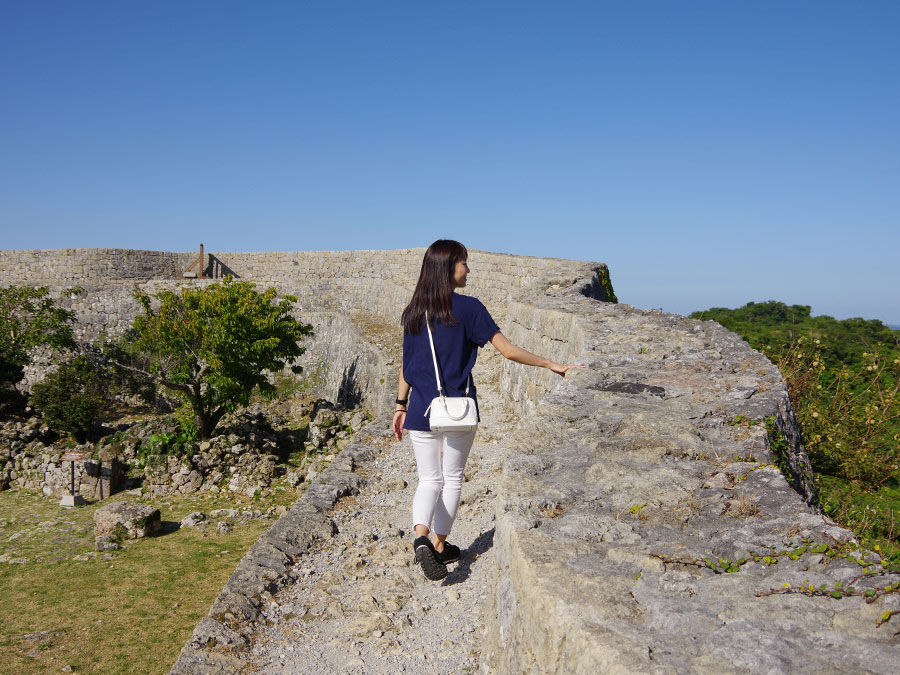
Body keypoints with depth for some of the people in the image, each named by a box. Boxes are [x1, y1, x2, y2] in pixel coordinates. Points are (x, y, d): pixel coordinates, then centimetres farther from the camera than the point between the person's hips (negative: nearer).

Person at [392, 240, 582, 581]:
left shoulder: (413, 311, 3)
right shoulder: (467, 307, -11)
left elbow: (406, 363, 7)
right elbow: (509, 350, -12)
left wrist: (401, 405, 16)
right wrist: (550, 364, -2)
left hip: (421, 409, 3)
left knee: (429, 479, 13)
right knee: (452, 478, 15)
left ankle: (421, 536, -10)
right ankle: (440, 545, 25)